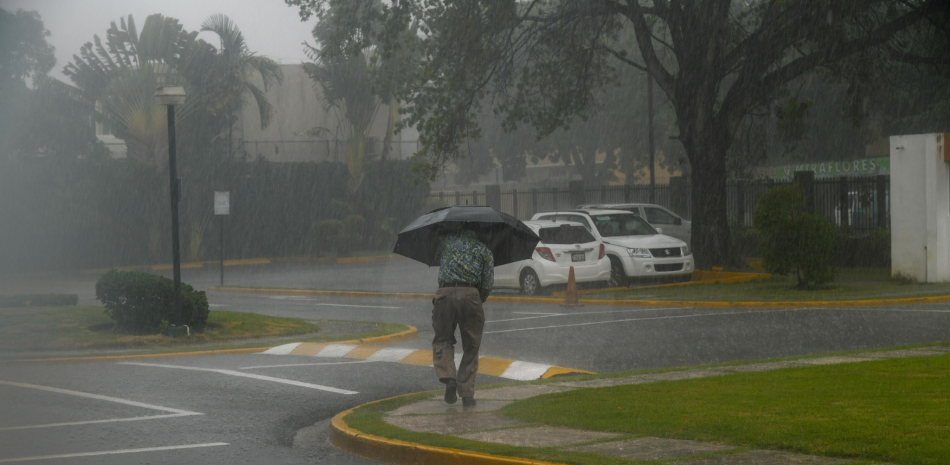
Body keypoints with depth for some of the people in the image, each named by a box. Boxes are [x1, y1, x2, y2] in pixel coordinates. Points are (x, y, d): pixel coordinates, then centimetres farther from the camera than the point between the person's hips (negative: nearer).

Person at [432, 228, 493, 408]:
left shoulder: (447, 239, 16)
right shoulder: (483, 250, 13)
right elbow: (487, 285, 7)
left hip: (445, 293, 0)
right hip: (470, 295, 0)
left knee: (442, 340, 13)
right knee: (471, 347, 9)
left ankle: (448, 376, -12)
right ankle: (467, 394, 6)